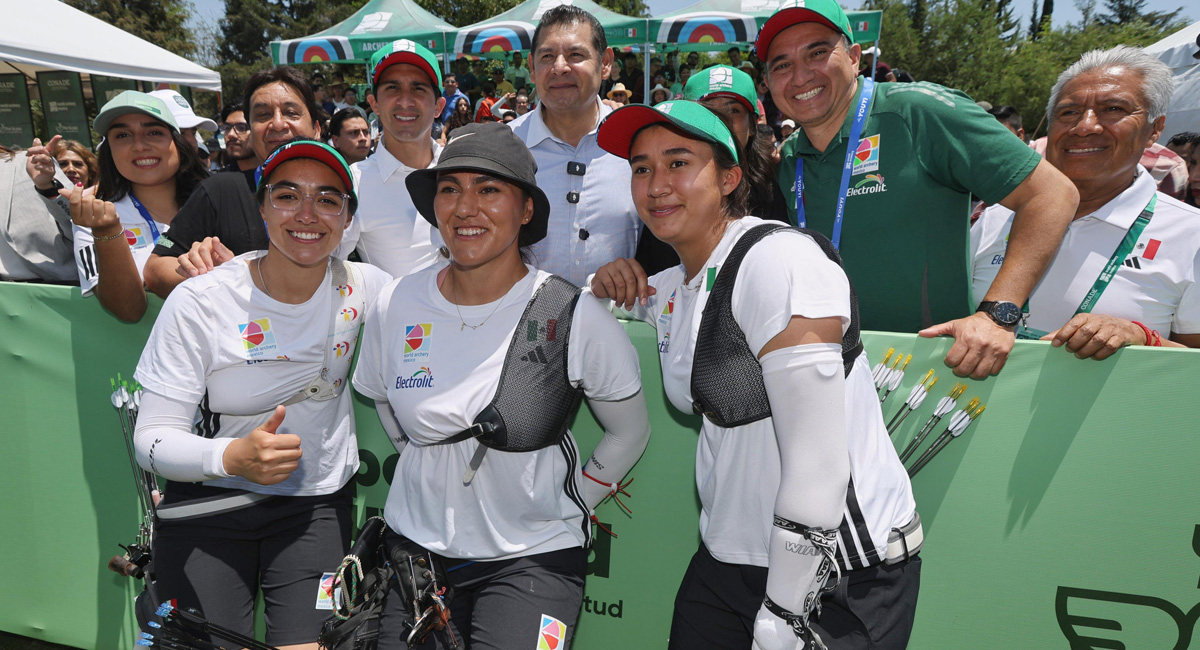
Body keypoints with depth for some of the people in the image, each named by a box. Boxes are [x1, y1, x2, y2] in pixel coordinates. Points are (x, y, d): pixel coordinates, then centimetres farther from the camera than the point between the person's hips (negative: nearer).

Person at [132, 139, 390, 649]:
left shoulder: (362, 287, -9)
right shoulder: (200, 302, -15)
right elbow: (151, 439, -14)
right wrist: (232, 457, -34)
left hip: (316, 507, 2)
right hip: (207, 507, -1)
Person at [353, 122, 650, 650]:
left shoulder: (575, 319, -13)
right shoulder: (396, 306, -4)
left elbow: (630, 433, -1)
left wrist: (569, 506, 0)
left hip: (532, 556, -3)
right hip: (415, 543, 3)